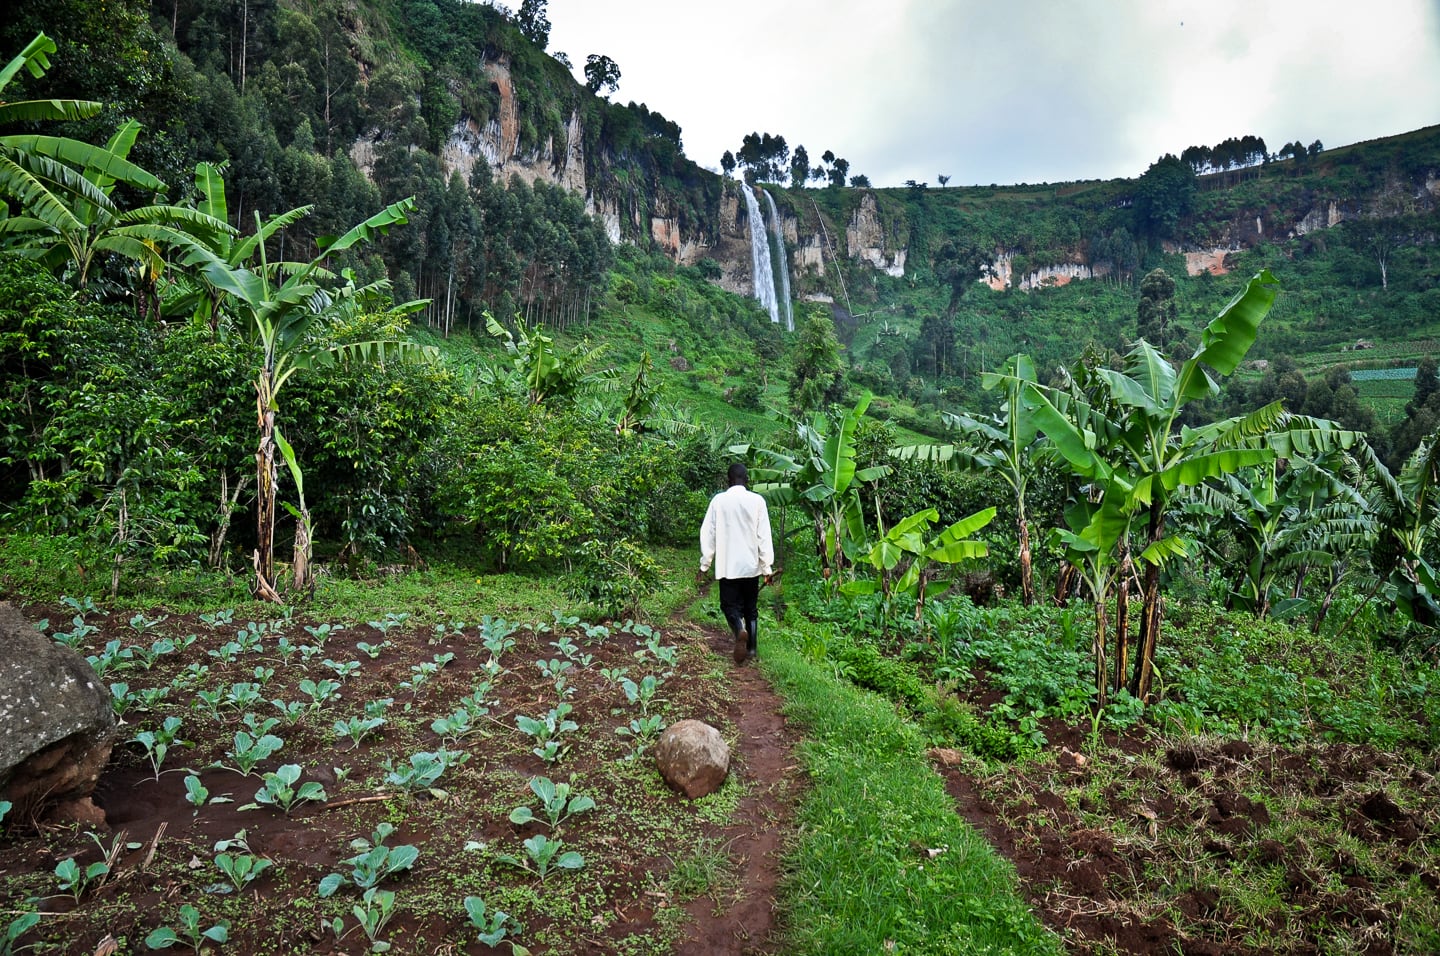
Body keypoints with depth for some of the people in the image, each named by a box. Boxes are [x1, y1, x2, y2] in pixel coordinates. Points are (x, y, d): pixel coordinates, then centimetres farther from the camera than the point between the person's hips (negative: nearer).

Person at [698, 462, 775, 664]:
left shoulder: (718, 500, -5)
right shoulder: (757, 501, -4)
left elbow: (707, 534, -3)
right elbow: (764, 536, -5)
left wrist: (704, 565, 5)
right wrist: (767, 567, 2)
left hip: (727, 566, -1)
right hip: (751, 565, 1)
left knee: (730, 605, 6)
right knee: (750, 607, 15)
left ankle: (740, 630, -23)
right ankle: (751, 649, 16)